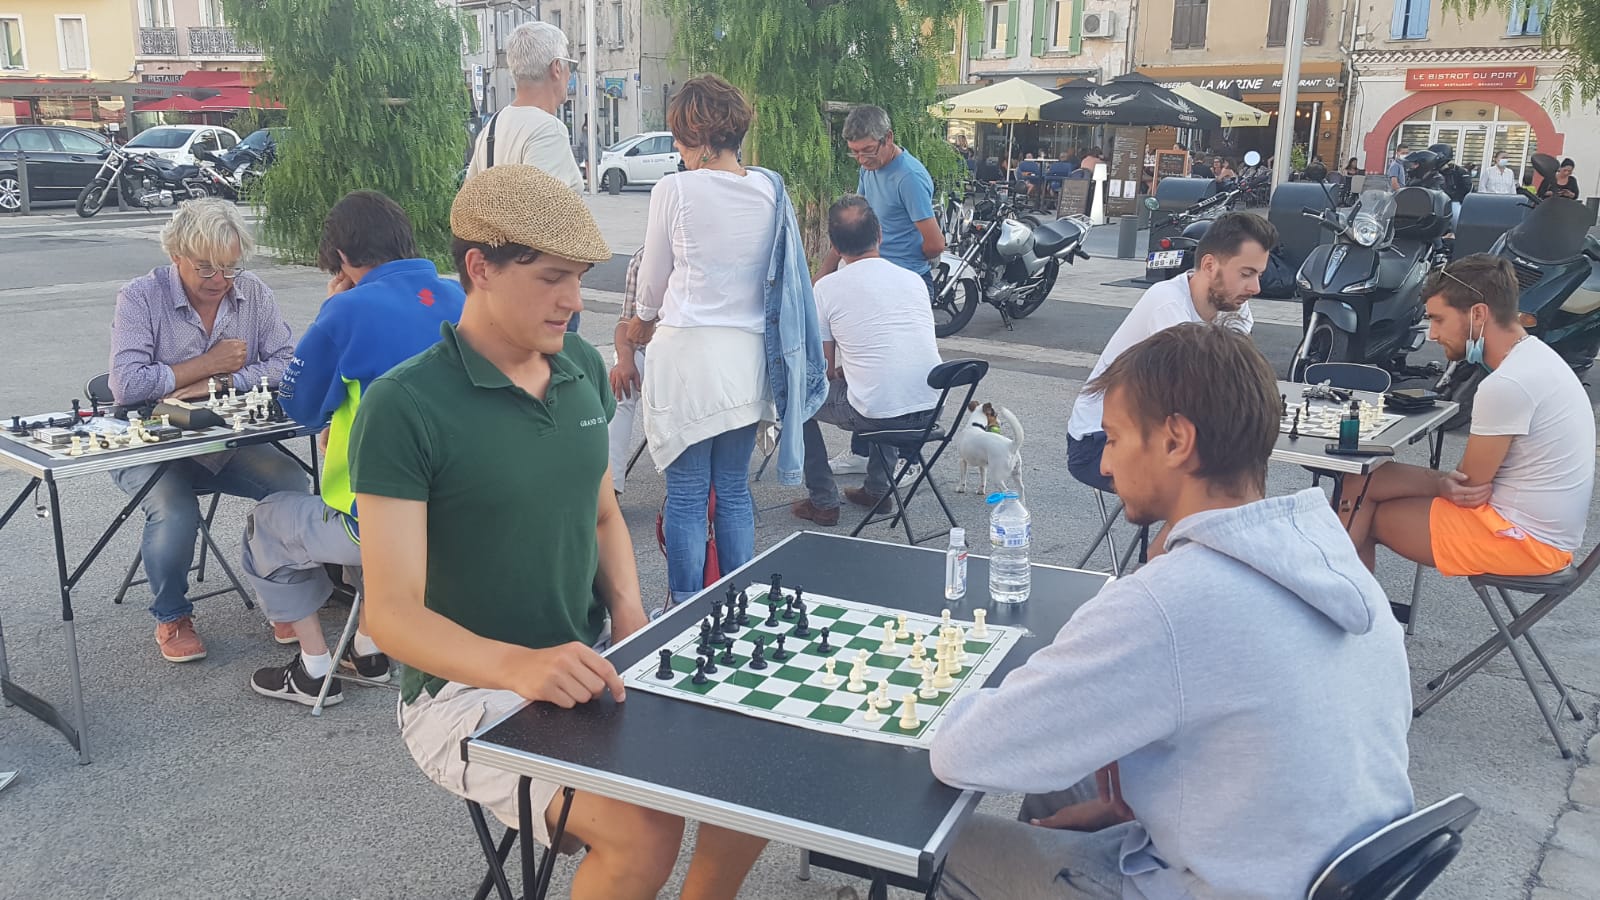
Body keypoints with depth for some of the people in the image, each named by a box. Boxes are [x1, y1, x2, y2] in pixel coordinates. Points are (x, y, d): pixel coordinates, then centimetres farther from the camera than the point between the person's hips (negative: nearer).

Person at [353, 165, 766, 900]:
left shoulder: (584, 369, 3)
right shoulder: (404, 407, -18)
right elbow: (391, 611, -21)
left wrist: (629, 612, -4)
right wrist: (516, 665, -38)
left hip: (588, 658, 7)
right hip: (469, 688, -6)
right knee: (644, 831, -26)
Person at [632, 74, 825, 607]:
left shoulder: (675, 191, -10)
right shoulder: (770, 190, 3)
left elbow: (652, 282, 3)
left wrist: (643, 322, 24)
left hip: (687, 350, -5)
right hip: (748, 355, 5)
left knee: (686, 495, 4)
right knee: (734, 490, 15)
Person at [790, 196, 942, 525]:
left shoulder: (827, 287, -3)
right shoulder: (914, 279, 10)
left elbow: (825, 370, 2)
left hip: (877, 414, -5)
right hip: (929, 410, 5)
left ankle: (823, 502, 21)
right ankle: (877, 488, 39)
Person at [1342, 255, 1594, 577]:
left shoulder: (1506, 385, -24)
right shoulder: (1536, 355, 8)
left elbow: (1468, 484, -16)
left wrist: (1443, 483, 3)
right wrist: (1452, 482, -10)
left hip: (1526, 539, -10)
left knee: (1356, 495, -6)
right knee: (1359, 487, 9)